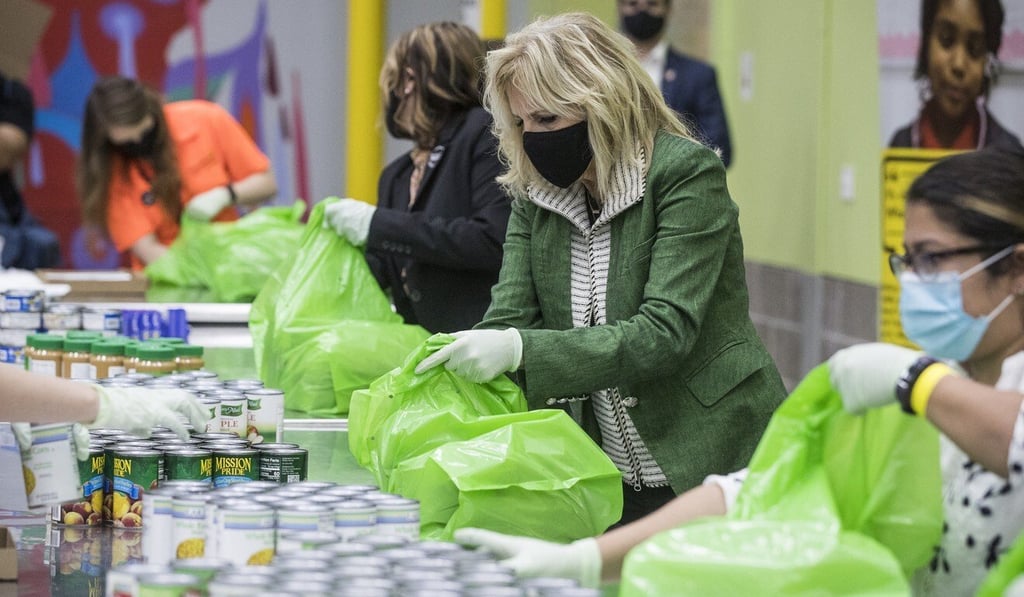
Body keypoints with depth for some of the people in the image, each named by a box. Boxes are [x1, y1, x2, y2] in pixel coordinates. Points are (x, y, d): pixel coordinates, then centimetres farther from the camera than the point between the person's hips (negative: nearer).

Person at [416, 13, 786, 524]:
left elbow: (665, 333, -24)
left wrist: (520, 350, -34)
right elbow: (508, 320, -4)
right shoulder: (534, 197, 5)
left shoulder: (687, 174, -14)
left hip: (712, 465, -5)